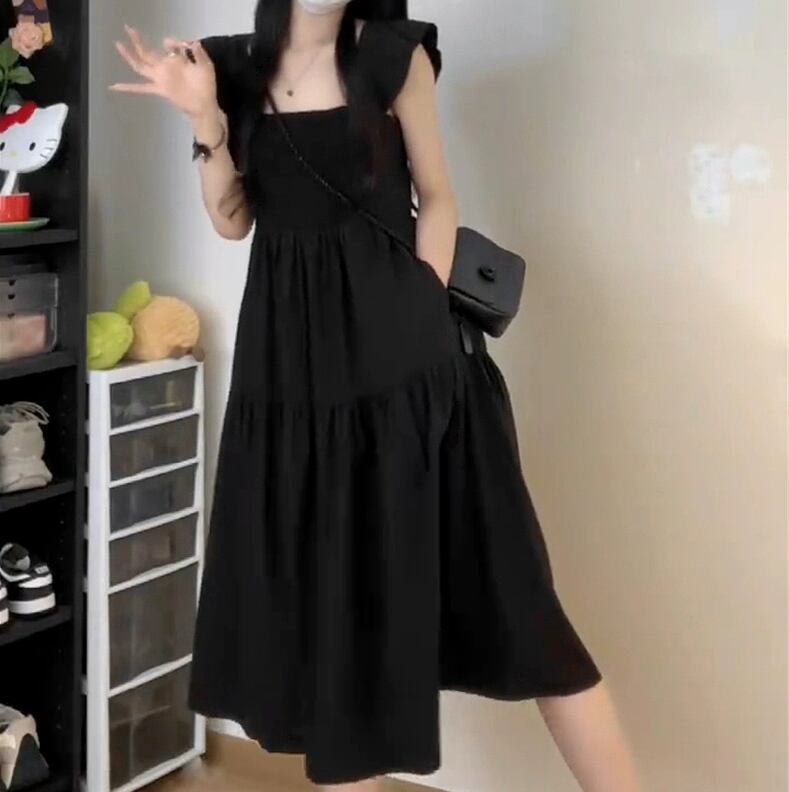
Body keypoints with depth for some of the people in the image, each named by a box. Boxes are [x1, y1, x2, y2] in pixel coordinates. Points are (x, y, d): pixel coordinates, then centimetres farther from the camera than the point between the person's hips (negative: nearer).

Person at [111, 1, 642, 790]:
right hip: (288, 352, 4)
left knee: (488, 575, -3)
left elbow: (437, 199, 4)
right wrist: (205, 117, -4)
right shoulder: (236, 65, 7)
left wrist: (421, 315, -3)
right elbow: (232, 220, 9)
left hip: (394, 344, -3)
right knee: (323, 579, 9)